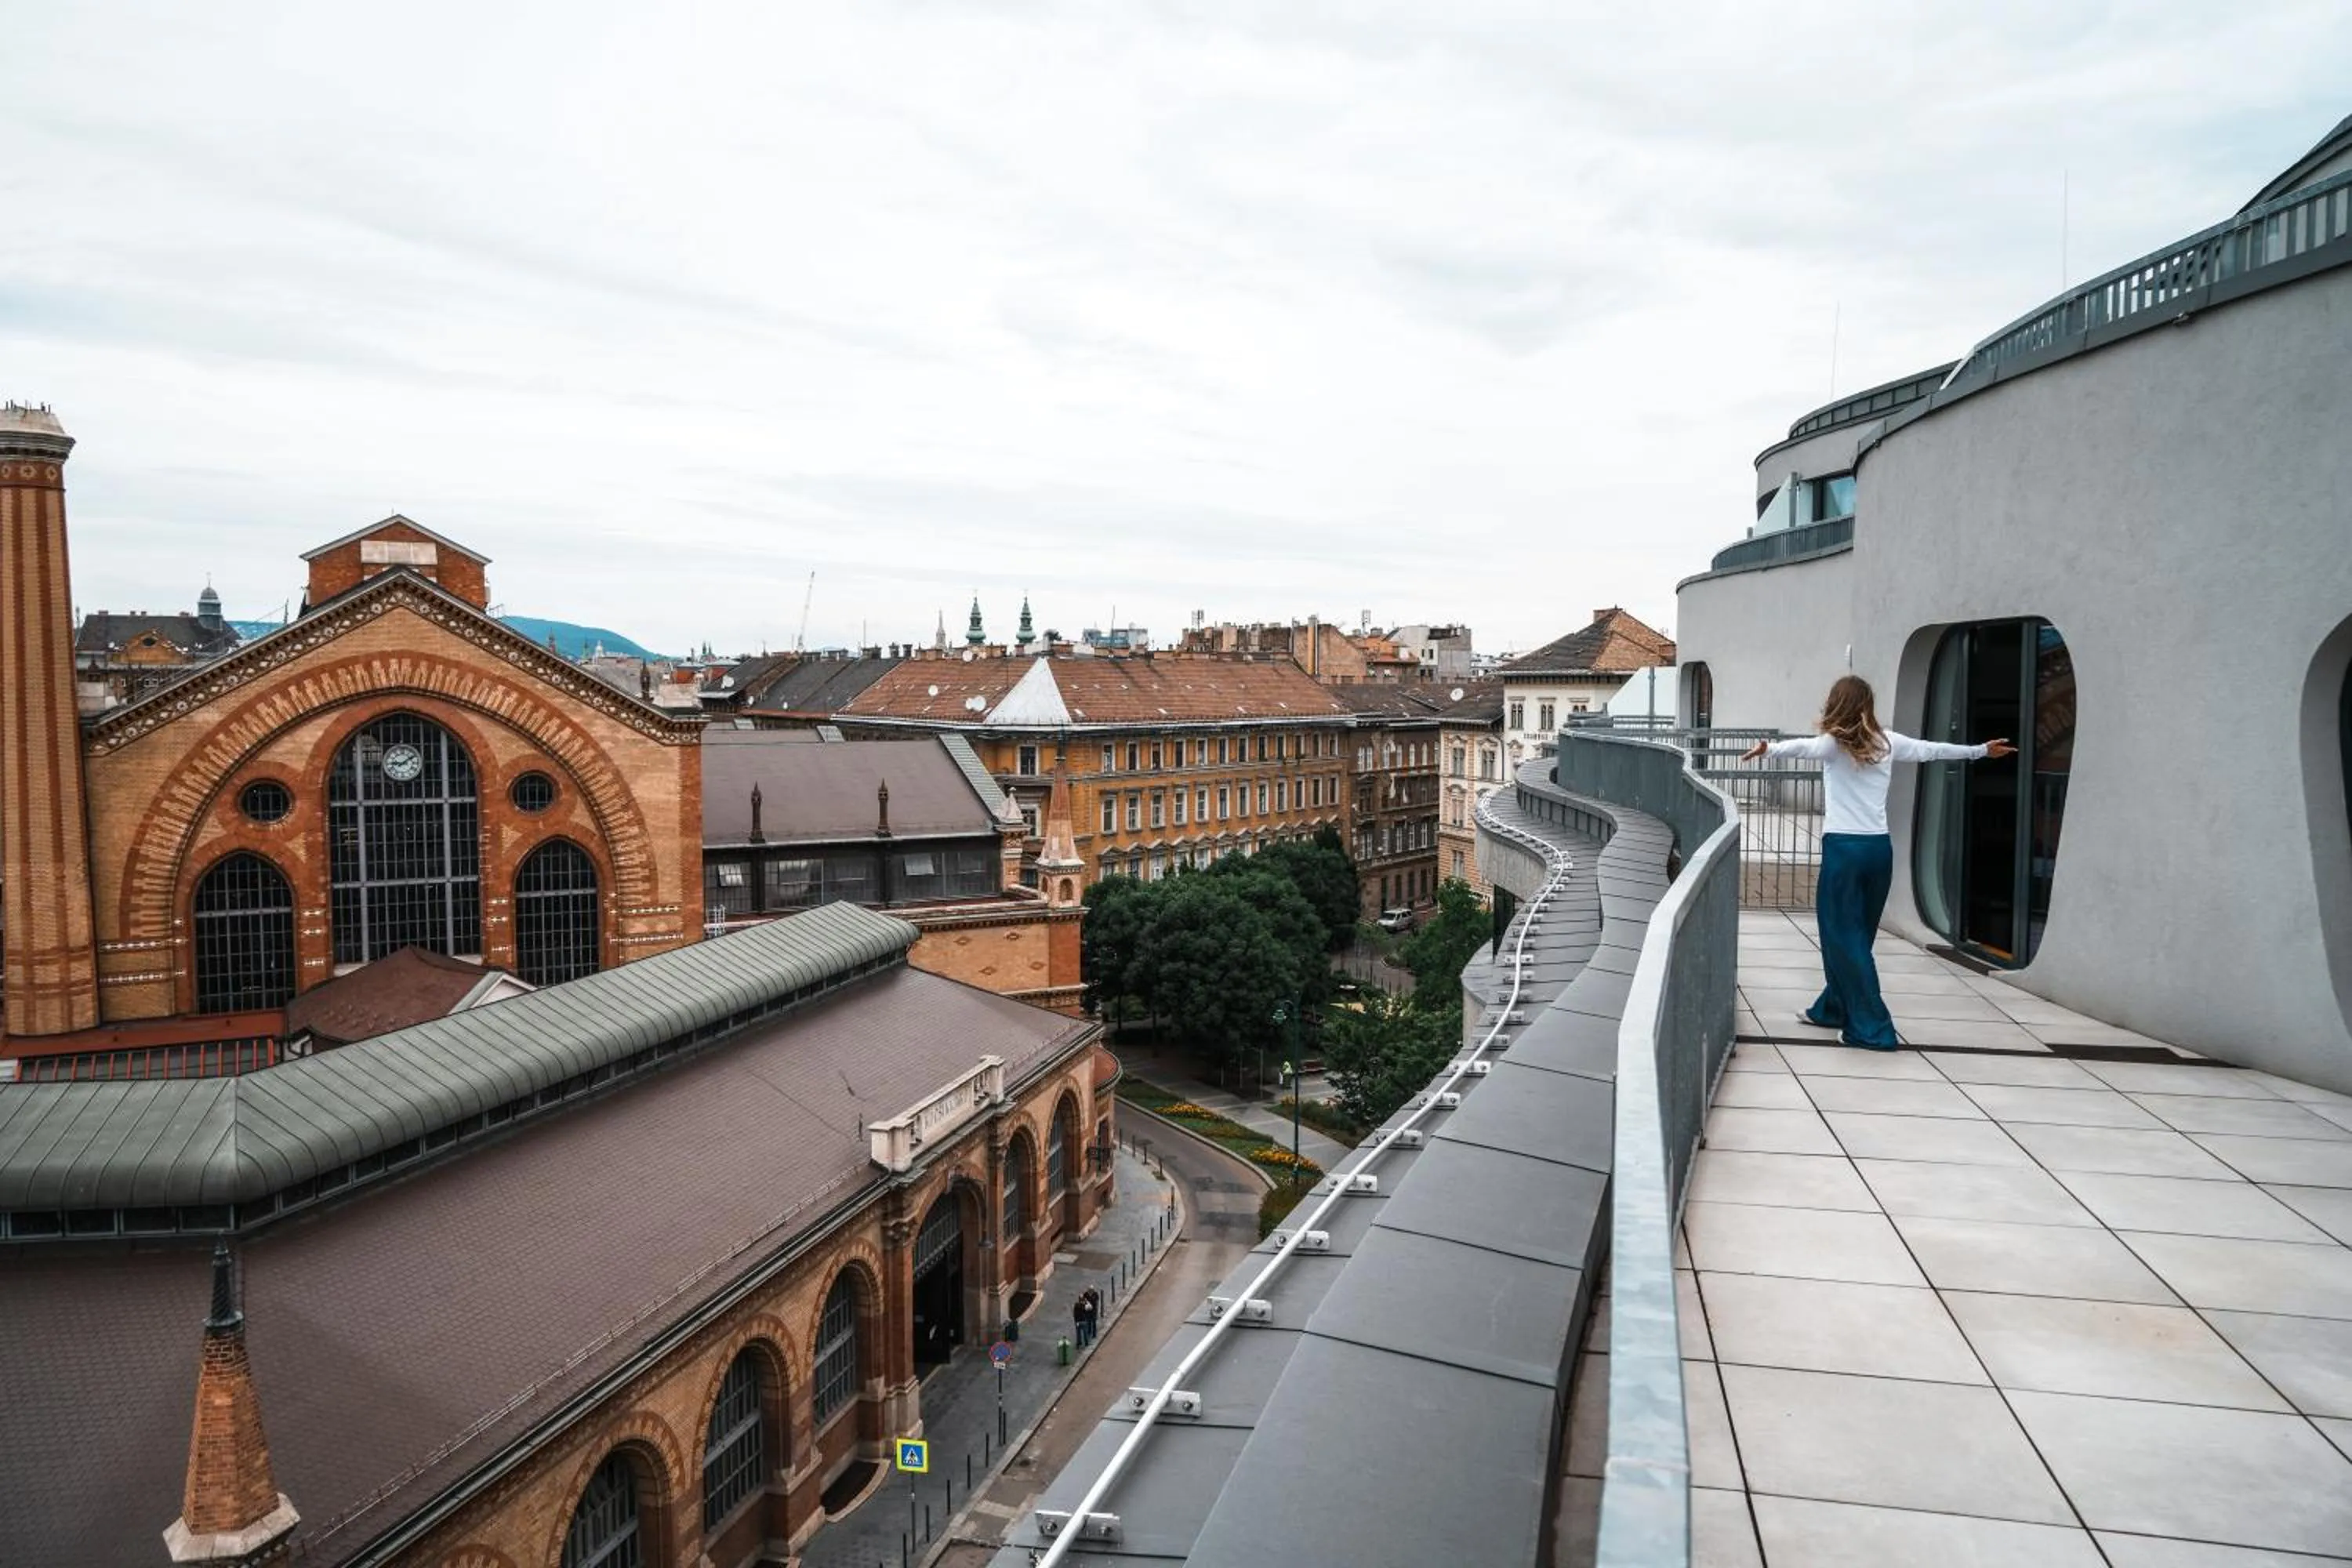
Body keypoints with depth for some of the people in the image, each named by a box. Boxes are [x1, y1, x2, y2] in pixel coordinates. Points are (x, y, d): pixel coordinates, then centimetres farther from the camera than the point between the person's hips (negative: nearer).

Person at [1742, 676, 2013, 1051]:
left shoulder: (1834, 744, -6)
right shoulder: (1887, 742, 9)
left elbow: (1802, 746, -28)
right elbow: (1932, 749, 23)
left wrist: (1768, 749, -47)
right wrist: (1981, 750, 39)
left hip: (1844, 848, -6)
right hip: (1879, 848, 6)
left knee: (1844, 936, 0)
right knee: (1856, 933, 18)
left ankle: (1872, 1029, -2)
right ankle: (1833, 1008, 33)